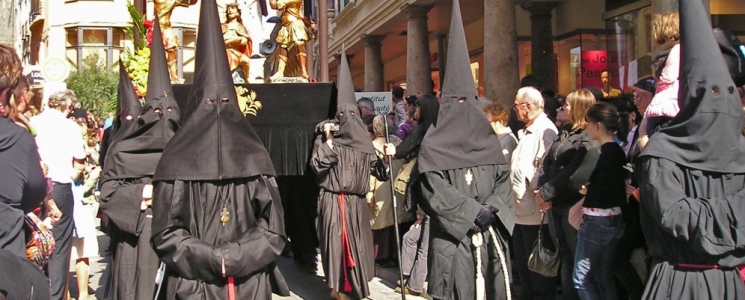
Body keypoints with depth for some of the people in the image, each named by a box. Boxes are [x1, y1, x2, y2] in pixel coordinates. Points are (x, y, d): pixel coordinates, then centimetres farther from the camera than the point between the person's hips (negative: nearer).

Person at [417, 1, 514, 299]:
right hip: (452, 235, -4)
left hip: (489, 235, 4)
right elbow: (435, 192, -10)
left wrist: (491, 209, -10)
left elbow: (504, 179, 9)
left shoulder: (488, 142, 12)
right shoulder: (432, 148, -1)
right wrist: (474, 212, -16)